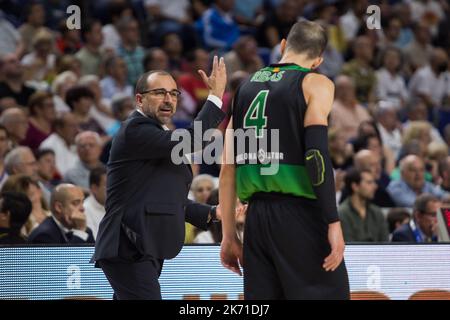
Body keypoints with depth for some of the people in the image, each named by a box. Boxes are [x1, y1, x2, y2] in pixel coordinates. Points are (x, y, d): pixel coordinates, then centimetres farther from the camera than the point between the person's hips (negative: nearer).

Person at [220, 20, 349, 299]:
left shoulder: (247, 87, 17)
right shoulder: (315, 84, 0)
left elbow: (228, 169, 15)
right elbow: (316, 154, -14)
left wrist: (229, 235, 18)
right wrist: (333, 223, -15)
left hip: (257, 216, 6)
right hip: (299, 213, -6)